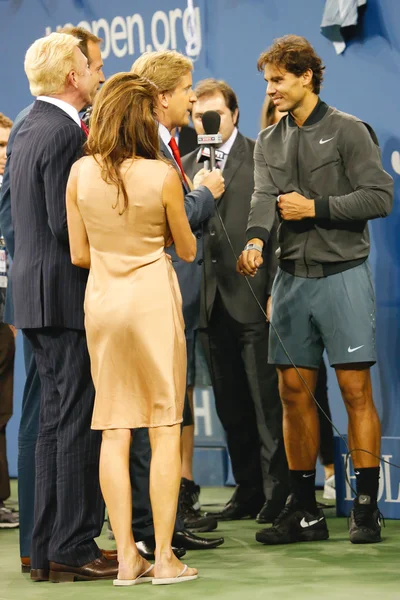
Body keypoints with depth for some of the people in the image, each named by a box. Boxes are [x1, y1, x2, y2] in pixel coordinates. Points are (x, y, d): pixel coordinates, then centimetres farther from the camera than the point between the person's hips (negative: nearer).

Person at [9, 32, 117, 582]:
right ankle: (74, 550, -5)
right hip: (69, 293, -10)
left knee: (55, 422, 12)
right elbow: (66, 224, -21)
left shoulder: (29, 130, 16)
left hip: (36, 290, 10)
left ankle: (48, 549, 14)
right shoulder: (64, 133, -15)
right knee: (80, 424, -6)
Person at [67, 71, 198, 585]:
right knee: (164, 429, 3)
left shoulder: (80, 174, -3)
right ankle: (164, 558, 2)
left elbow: (79, 255, 3)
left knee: (113, 429, 7)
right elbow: (188, 251, 0)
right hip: (152, 297, -3)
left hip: (101, 298, 3)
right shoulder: (161, 176, -12)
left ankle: (126, 557, 6)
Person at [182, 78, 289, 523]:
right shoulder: (188, 166, 14)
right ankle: (248, 490, 17)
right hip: (209, 300, 5)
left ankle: (278, 491, 2)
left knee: (267, 402, -3)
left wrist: (275, 290, -11)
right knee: (230, 405, 9)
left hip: (253, 298, -5)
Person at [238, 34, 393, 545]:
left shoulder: (348, 131, -2)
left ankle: (366, 508, -2)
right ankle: (304, 511, 12)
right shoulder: (269, 143, 12)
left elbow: (379, 197, -9)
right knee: (294, 392, 5)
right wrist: (256, 237, -24)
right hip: (293, 276, 5)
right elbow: (265, 196, -4)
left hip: (342, 273, -5)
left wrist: (317, 208, -13)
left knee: (356, 390, -6)